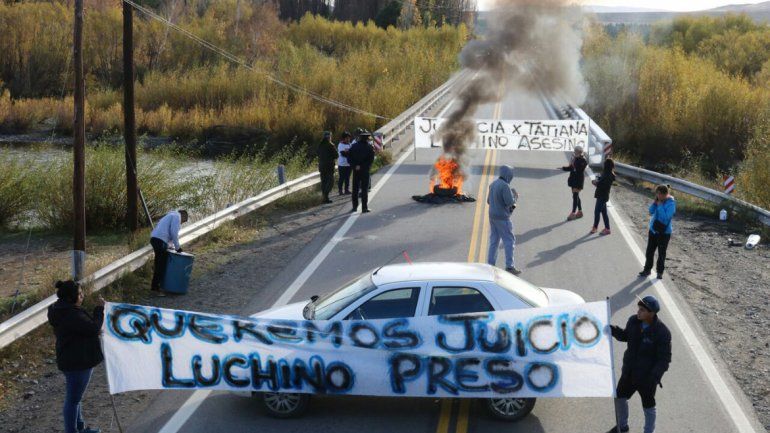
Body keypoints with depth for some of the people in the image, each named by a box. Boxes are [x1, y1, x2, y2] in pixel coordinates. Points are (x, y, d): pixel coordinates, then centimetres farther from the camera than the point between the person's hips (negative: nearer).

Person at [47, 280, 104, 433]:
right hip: (77, 362, -11)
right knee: (73, 398, 1)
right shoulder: (71, 315, -26)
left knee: (74, 397, 22)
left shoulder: (61, 311, 7)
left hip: (71, 360, 11)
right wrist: (99, 309, -15)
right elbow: (94, 328, -23)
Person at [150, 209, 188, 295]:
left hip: (154, 238, 10)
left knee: (158, 264, 19)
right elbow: (174, 233, -11)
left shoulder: (170, 216, 28)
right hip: (160, 241, -10)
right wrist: (177, 247, -4)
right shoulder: (177, 216, 0)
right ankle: (156, 288, -5)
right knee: (161, 265, -6)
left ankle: (154, 286, 26)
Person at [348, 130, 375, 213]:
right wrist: (365, 166, -7)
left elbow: (349, 157, -2)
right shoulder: (369, 147, -7)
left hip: (356, 170, 3)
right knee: (364, 189, 1)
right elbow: (371, 159, -14)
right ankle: (364, 208, 0)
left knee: (355, 188, 11)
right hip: (365, 170, -3)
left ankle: (355, 207, 14)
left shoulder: (354, 146, 4)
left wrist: (354, 166, -5)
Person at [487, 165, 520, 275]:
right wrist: (515, 196, -3)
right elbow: (509, 202, -20)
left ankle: (491, 264, 15)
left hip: (492, 216, 8)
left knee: (494, 241, 13)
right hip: (502, 217, -8)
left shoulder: (493, 184, 10)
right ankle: (509, 266, -2)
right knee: (509, 241, -1)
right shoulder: (505, 186, -17)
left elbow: (489, 201, 16)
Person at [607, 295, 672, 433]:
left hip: (647, 377, -6)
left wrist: (654, 377, -31)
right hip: (629, 371, 6)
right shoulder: (634, 321, -9)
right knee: (620, 396, 21)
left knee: (648, 406, 13)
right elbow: (625, 336, 11)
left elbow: (664, 359, -21)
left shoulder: (662, 332, -25)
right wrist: (614, 330, -9)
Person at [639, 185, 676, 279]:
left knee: (661, 253, 8)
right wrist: (655, 203, -10)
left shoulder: (671, 204, -19)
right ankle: (647, 269, 26)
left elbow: (666, 217, -27)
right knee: (650, 251, 13)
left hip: (664, 232, -6)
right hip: (653, 230, 6)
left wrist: (660, 206, -24)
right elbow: (651, 212, 2)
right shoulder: (659, 201, 1)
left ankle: (660, 272, 22)